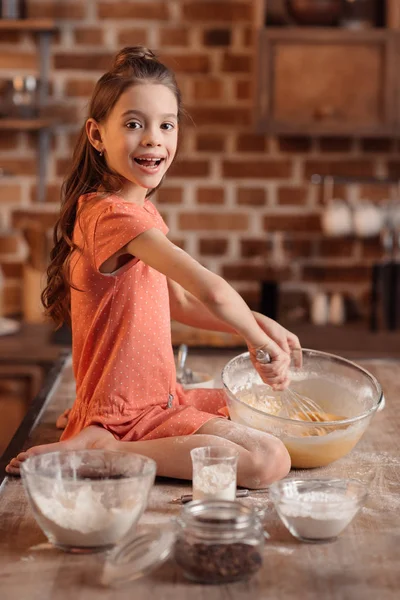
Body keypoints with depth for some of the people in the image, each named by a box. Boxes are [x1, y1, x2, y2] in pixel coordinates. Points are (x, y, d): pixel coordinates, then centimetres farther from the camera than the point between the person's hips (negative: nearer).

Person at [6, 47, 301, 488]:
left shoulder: (143, 213, 12)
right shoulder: (115, 215, -22)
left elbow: (179, 302, 19)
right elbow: (211, 292, -30)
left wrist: (256, 323, 7)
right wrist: (257, 337, -12)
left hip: (159, 399, 10)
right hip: (127, 417, -10)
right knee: (269, 461, -20)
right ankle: (92, 452, -13)